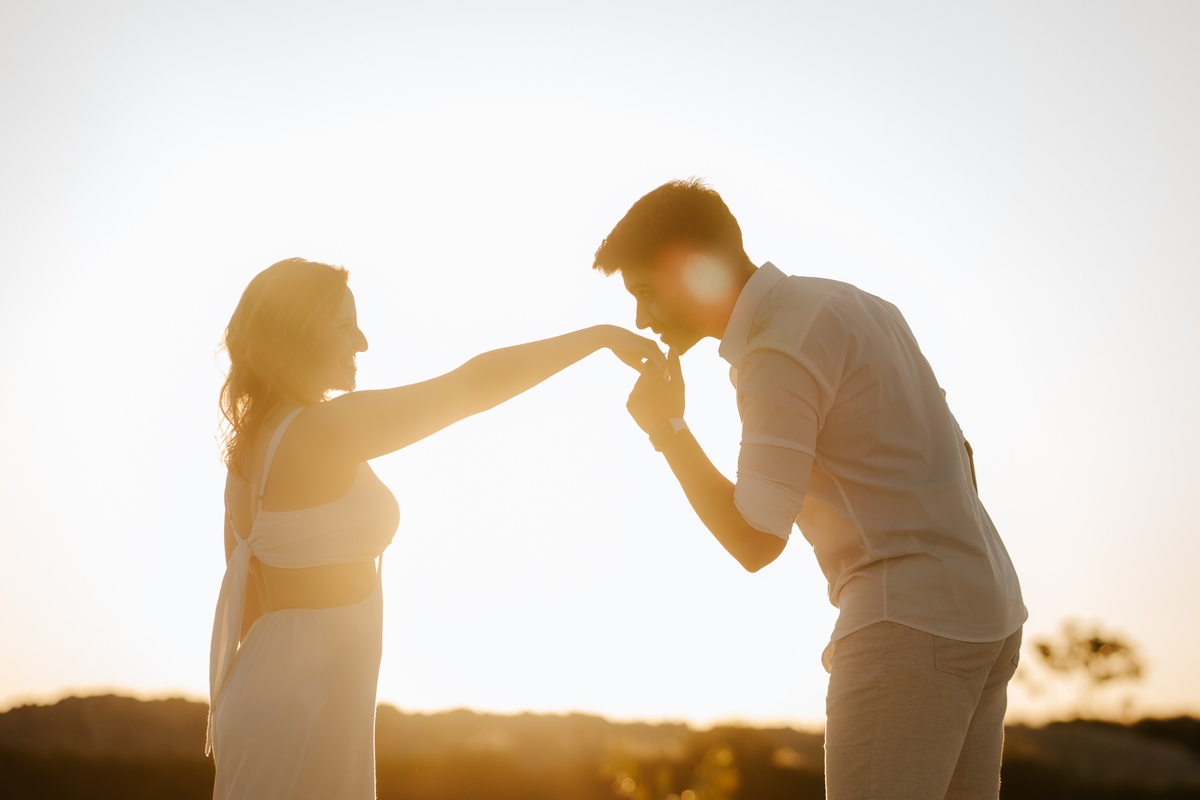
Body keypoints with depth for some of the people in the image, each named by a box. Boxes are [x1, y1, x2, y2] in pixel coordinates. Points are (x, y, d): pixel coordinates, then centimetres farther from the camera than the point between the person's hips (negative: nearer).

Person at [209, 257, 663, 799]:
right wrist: (601, 335, -11)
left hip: (261, 688, 9)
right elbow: (473, 384, -18)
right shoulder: (326, 429, -18)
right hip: (305, 709, -9)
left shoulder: (247, 444, 10)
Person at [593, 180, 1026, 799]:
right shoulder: (852, 304, 16)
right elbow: (956, 456, 20)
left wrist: (667, 429, -5)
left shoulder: (781, 349, -13)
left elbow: (754, 541, -15)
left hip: (910, 623, -9)